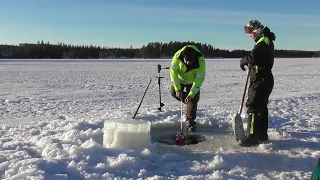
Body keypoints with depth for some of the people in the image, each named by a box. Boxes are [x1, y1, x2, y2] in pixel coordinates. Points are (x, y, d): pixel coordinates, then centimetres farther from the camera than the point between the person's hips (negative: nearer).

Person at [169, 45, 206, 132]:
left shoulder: (200, 61, -36)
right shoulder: (177, 56, -33)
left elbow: (199, 79, -30)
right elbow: (173, 71, -27)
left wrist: (191, 95, -34)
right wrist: (178, 89, -32)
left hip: (192, 81, -2)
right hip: (180, 78, 2)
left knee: (193, 99, -10)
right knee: (174, 92, -13)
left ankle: (189, 122, -1)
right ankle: (188, 101, 13)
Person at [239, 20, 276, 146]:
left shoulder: (263, 42, -17)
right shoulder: (266, 41, 17)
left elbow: (252, 57, -29)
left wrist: (243, 61, -12)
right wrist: (248, 61, 4)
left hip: (260, 81, -11)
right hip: (264, 80, 11)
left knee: (253, 106, -8)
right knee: (261, 107, 16)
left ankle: (253, 137, -6)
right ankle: (262, 135, 25)